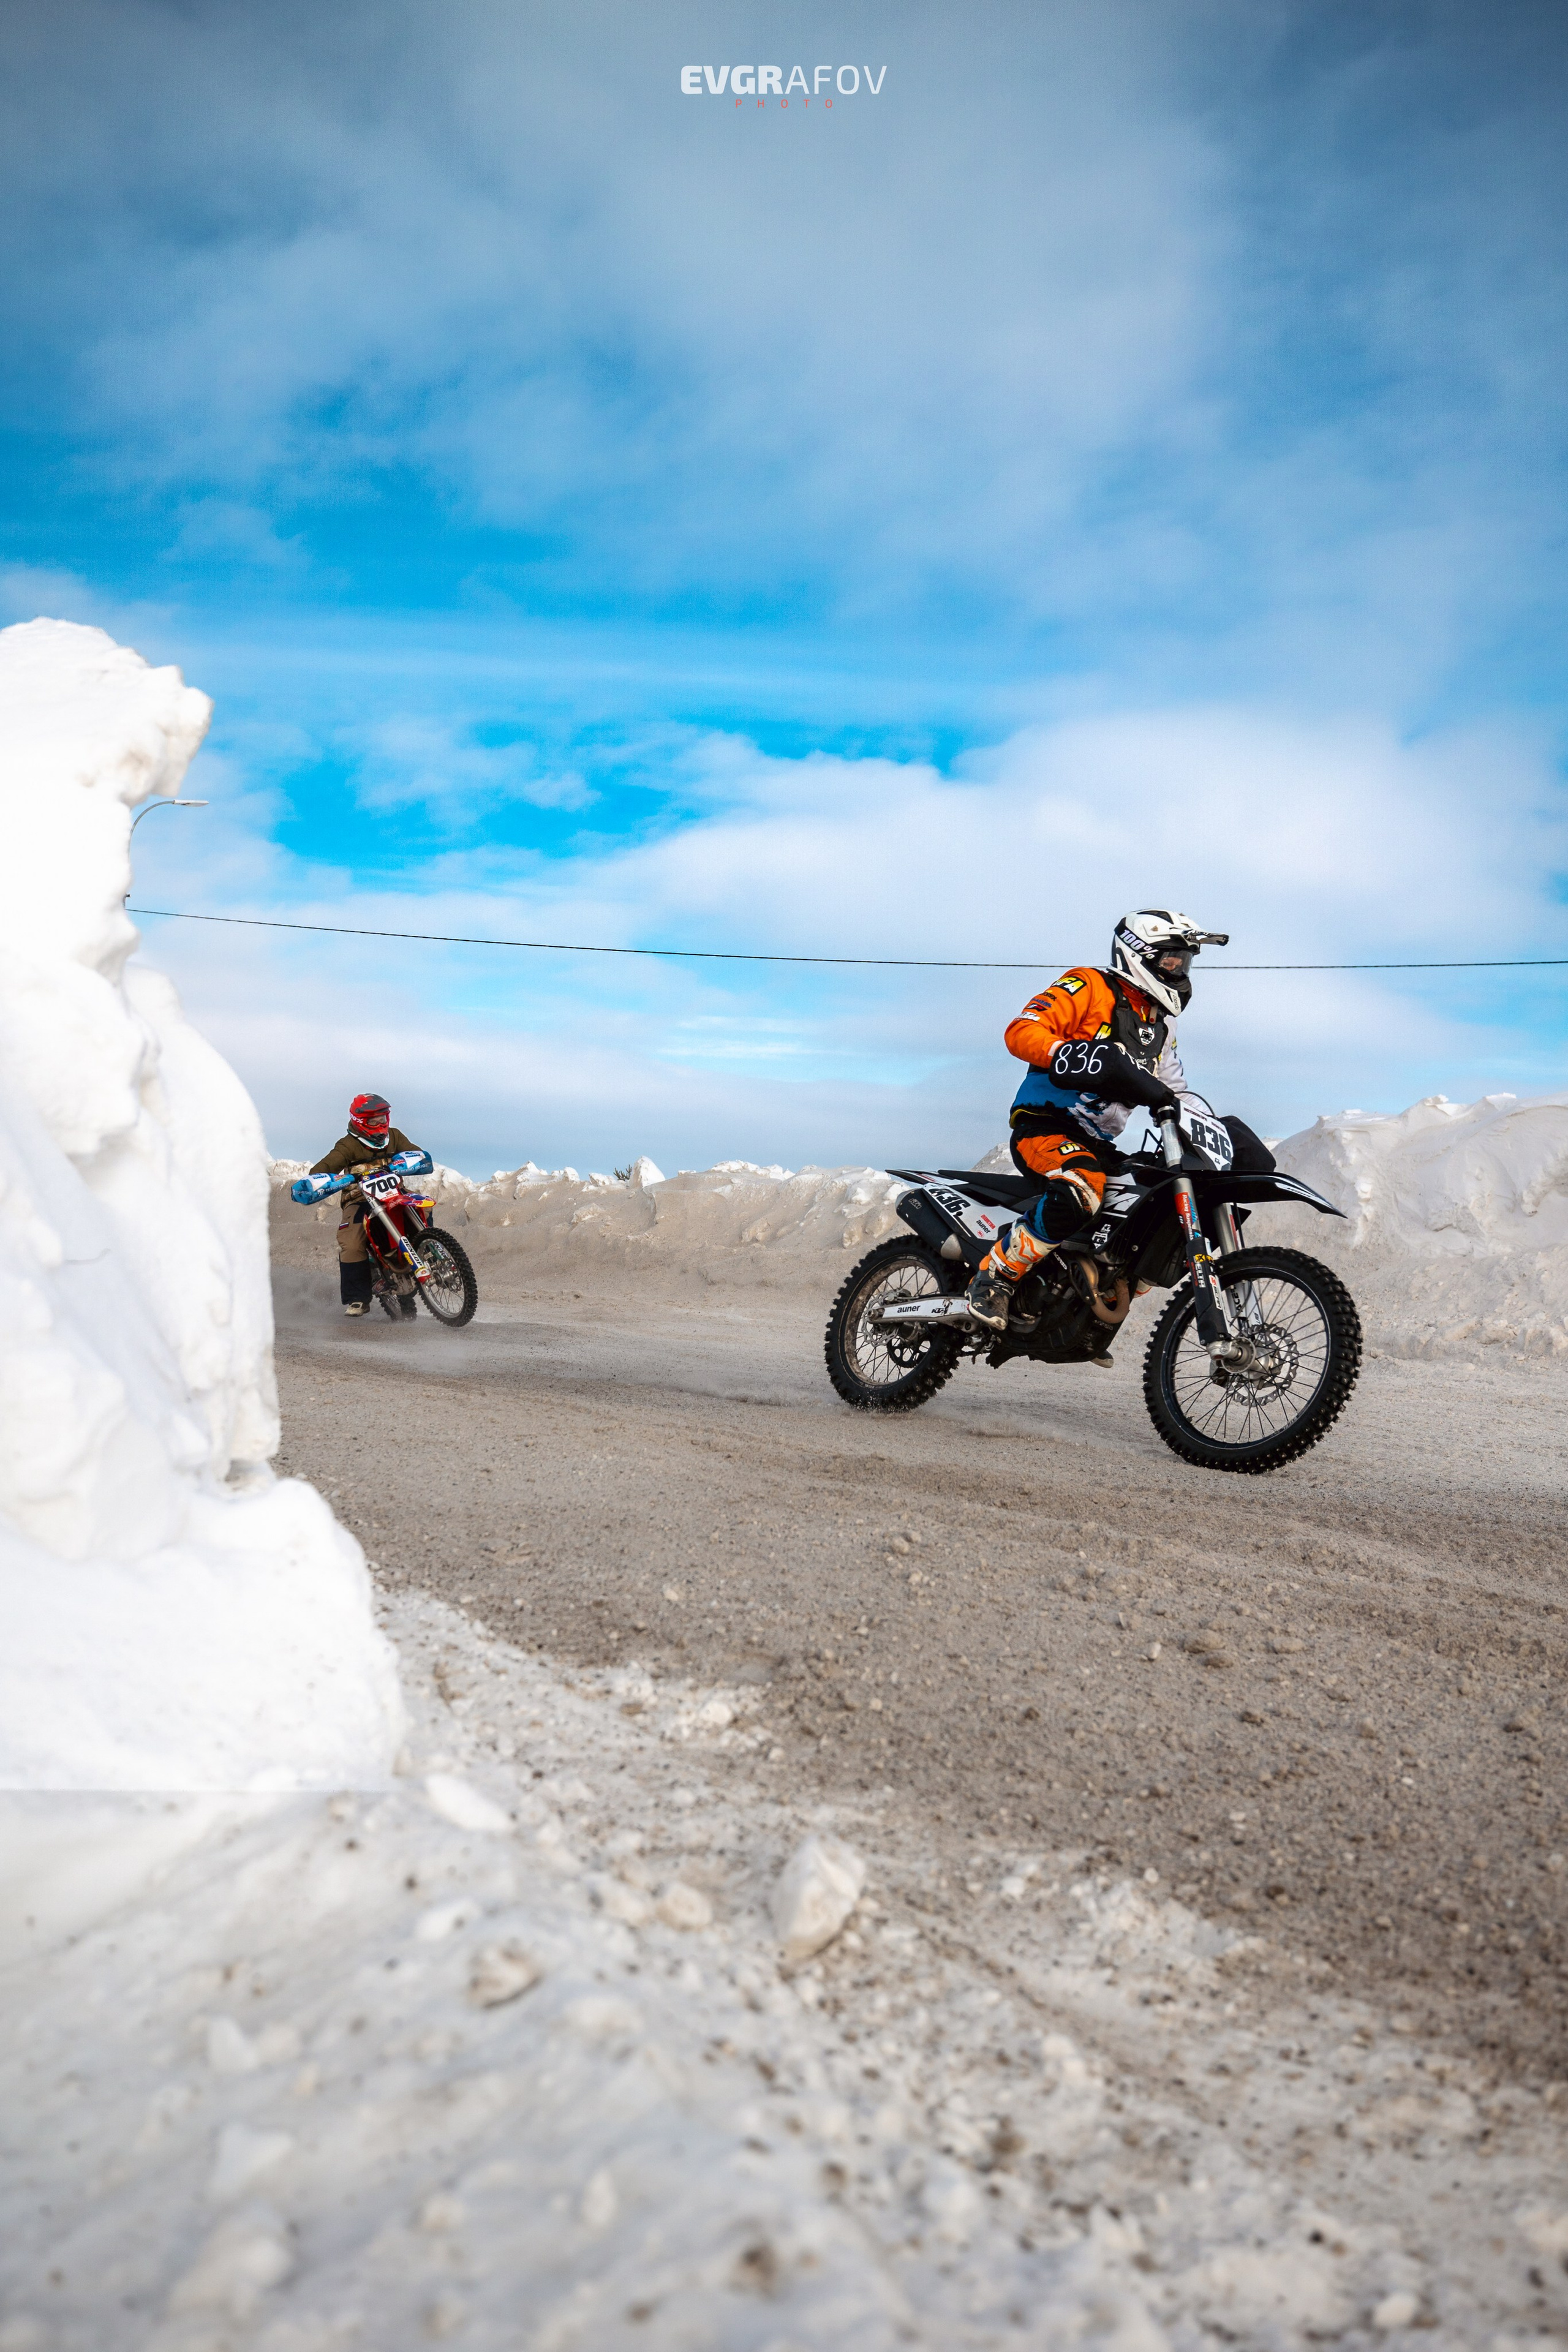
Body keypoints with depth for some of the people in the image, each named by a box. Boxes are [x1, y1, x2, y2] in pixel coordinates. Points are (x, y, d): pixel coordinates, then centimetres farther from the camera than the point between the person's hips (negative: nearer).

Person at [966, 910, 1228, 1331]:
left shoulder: (1159, 1026, 22)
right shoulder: (1090, 986, -3)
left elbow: (1173, 1097, 28)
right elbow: (1021, 1031, -17)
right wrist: (1076, 1056, -33)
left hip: (1099, 1145, 9)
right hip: (1044, 1127, -9)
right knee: (1081, 1188, -40)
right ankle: (994, 1278, -24)